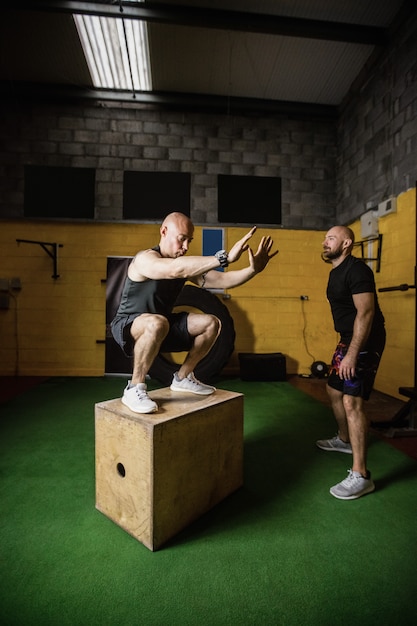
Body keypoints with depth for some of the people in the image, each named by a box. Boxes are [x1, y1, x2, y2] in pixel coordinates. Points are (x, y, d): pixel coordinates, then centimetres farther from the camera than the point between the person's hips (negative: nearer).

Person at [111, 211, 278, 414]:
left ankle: (183, 378, 10)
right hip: (127, 327, -7)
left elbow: (222, 280, -11)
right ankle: (134, 389, -21)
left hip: (158, 327, 7)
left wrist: (252, 269, -27)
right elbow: (176, 270, -45)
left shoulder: (185, 266, -1)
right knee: (157, 323, -41)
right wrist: (225, 257, -50)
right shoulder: (145, 259, -23)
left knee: (211, 323, -4)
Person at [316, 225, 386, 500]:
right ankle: (344, 440, 43)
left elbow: (366, 312, -25)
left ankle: (361, 476, -7)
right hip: (349, 339, 11)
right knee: (335, 389, 21)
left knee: (352, 401, -16)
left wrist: (352, 354, -28)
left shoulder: (356, 269, -18)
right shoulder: (336, 271, 13)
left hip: (365, 342, -11)